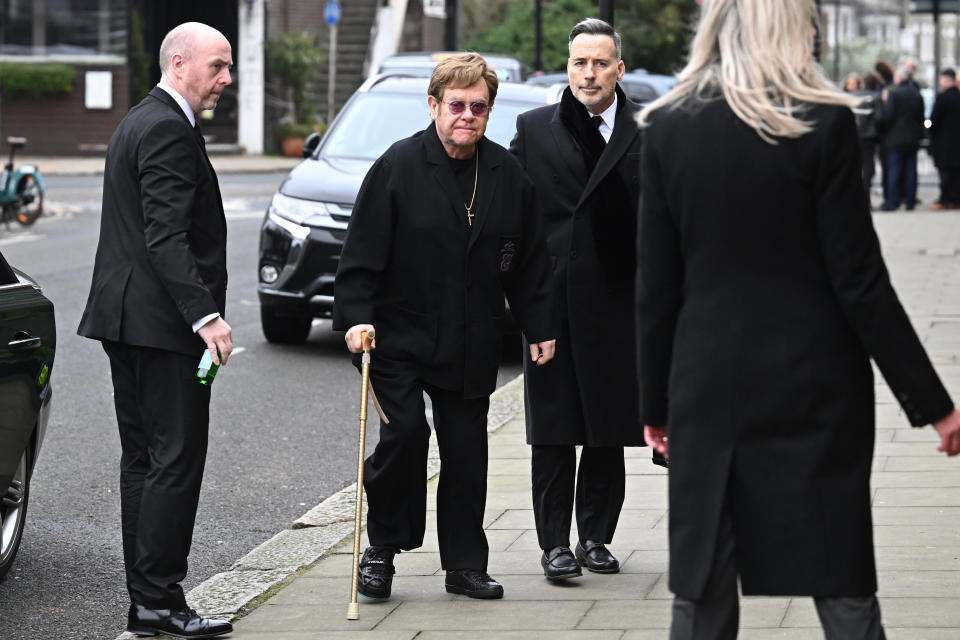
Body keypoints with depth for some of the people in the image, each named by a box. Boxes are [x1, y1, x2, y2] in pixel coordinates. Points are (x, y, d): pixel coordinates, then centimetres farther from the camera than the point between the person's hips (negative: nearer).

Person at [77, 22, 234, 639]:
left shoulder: (139, 123, 19)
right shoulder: (169, 131, -14)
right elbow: (167, 237, -23)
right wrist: (206, 315, -28)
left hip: (126, 315, 11)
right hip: (162, 323, -11)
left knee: (143, 460, 11)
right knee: (177, 460, -8)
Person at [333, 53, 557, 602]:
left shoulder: (508, 174, 5)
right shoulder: (399, 166, -7)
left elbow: (529, 260, 12)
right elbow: (363, 249, -9)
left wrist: (540, 325, 9)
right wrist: (356, 316, -17)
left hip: (473, 345, 4)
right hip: (400, 336, -4)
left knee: (467, 450, 6)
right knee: (404, 433, -14)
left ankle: (465, 565, 16)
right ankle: (382, 549, 5)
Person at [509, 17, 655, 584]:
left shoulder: (647, 132, 2)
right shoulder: (534, 130, 6)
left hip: (618, 302, 0)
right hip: (552, 299, 0)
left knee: (609, 430, 8)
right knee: (554, 430, 2)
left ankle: (597, 536, 19)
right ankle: (556, 542, 8)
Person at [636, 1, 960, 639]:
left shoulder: (667, 127, -1)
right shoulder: (824, 123, -9)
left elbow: (656, 287, 2)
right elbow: (860, 283, -10)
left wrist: (657, 403, 12)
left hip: (710, 392, 3)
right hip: (815, 390, -2)